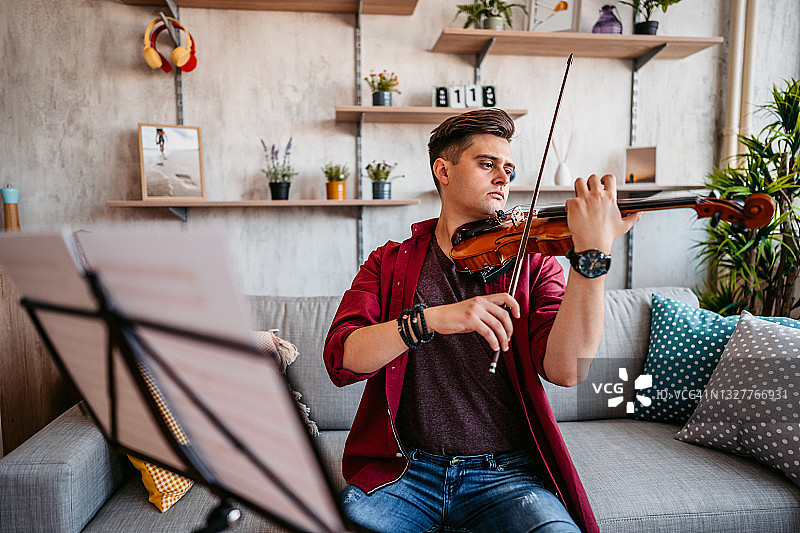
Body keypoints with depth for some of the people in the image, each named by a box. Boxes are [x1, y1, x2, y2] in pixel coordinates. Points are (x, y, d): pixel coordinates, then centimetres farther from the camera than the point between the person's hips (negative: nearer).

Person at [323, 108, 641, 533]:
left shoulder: (531, 264, 5)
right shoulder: (390, 263, 7)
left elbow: (567, 370, -12)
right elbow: (340, 358, -8)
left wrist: (593, 253, -23)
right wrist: (428, 319, -24)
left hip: (506, 473, 0)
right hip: (405, 469, 0)